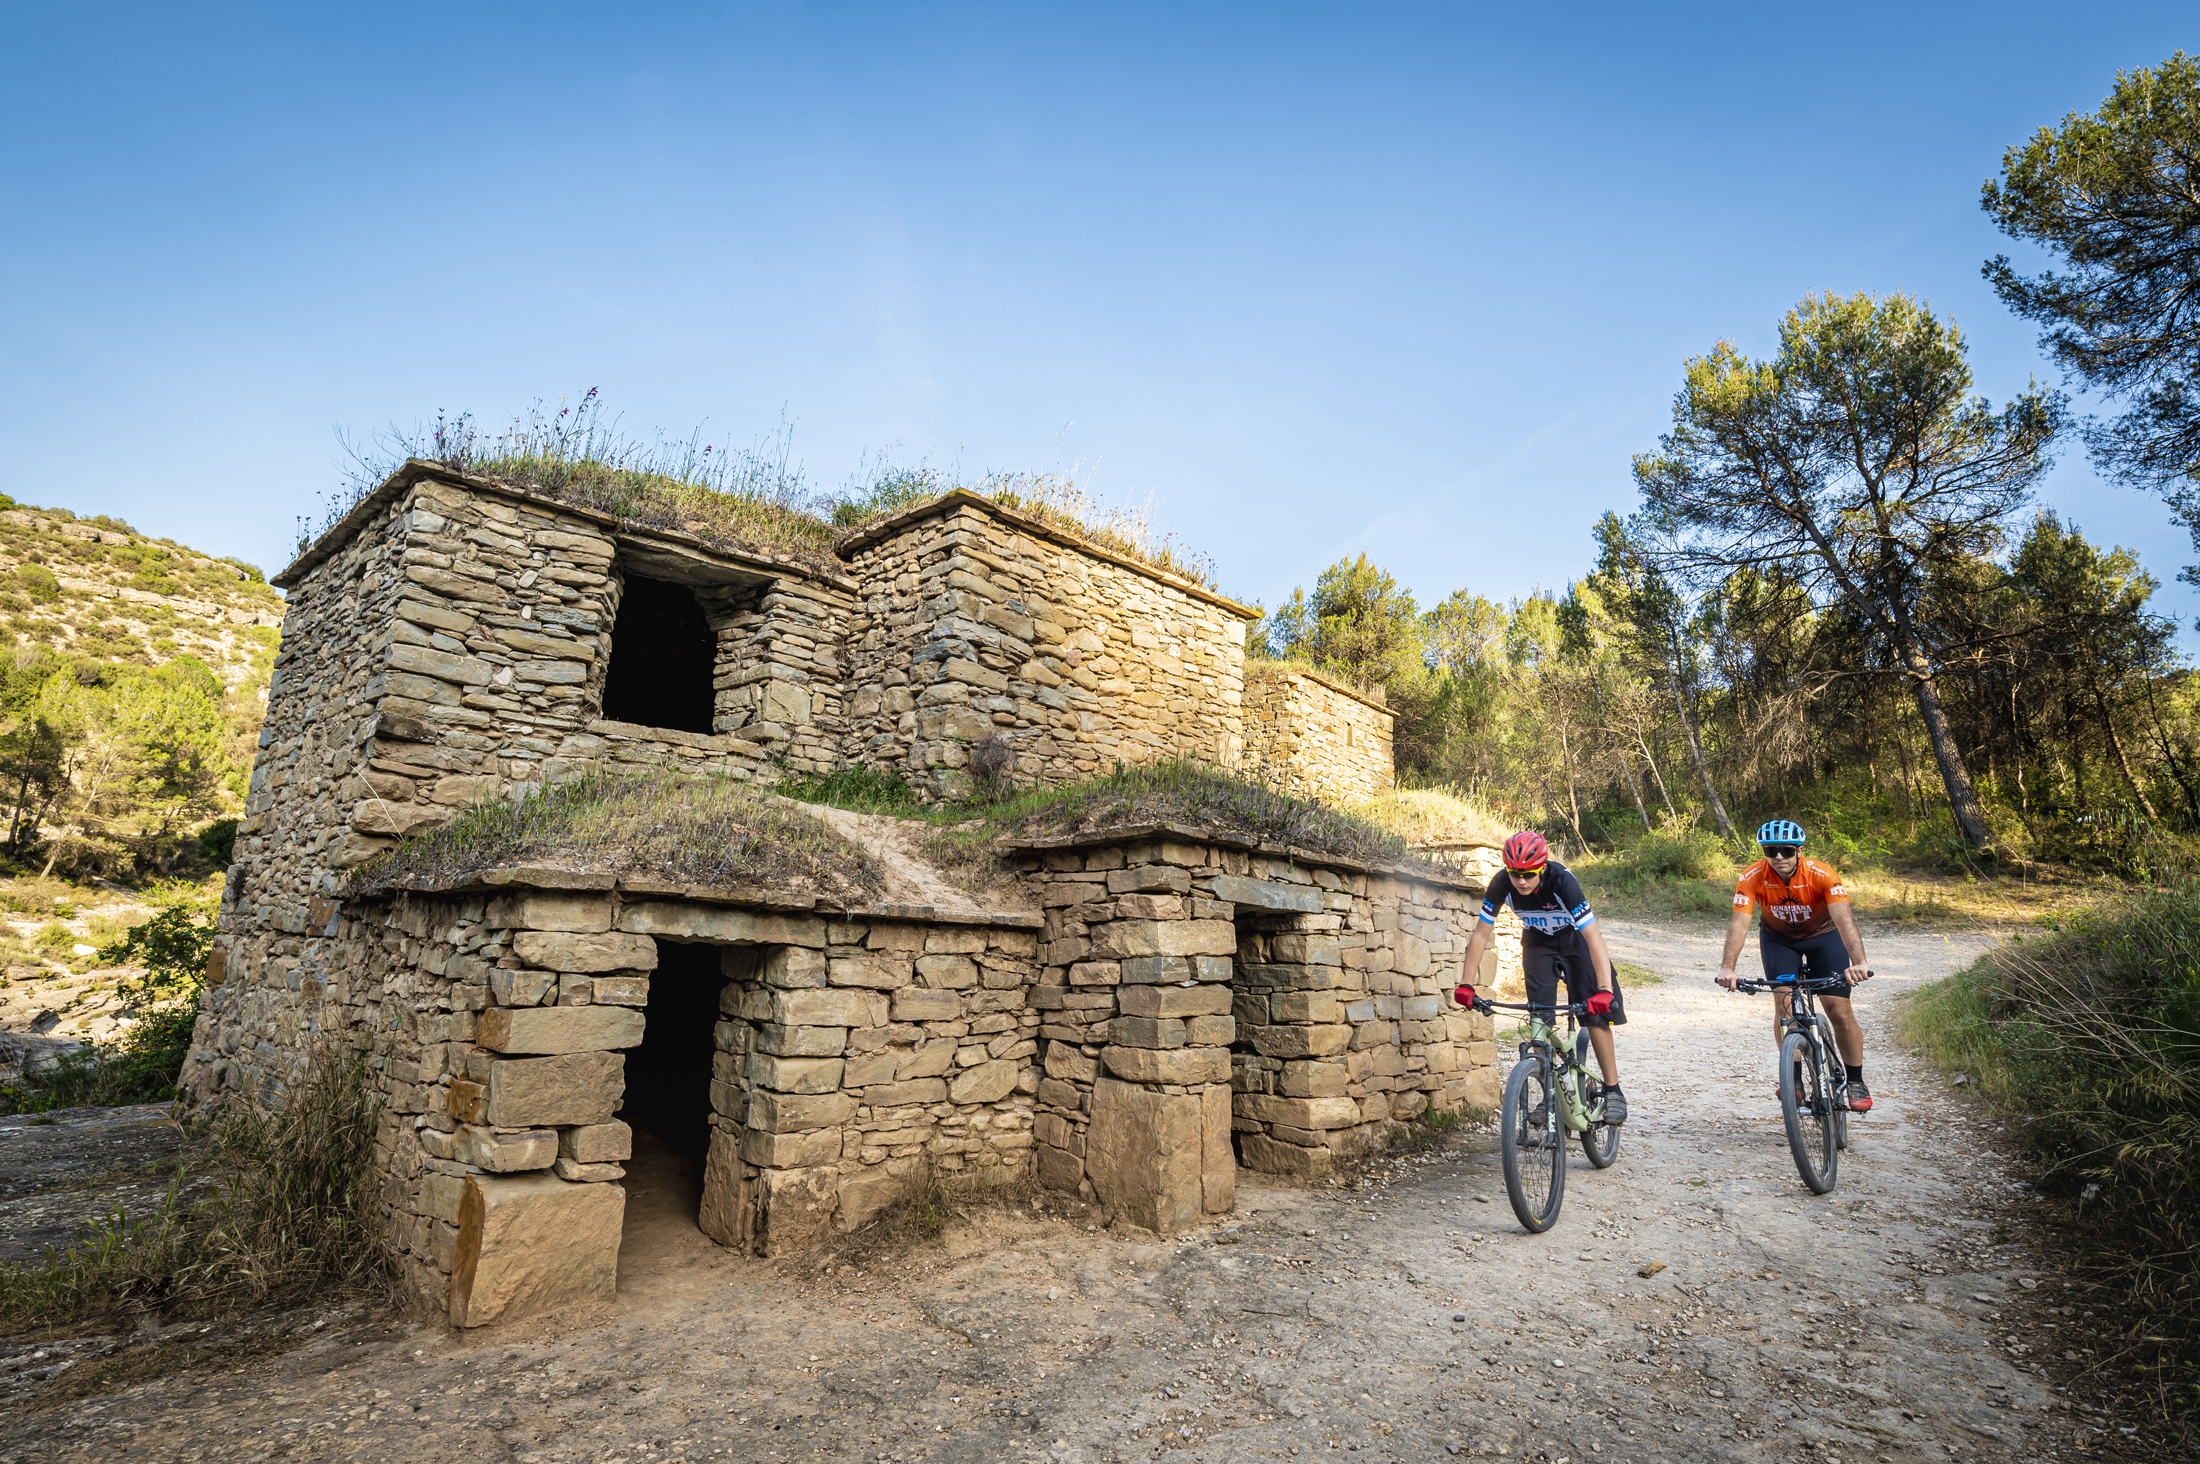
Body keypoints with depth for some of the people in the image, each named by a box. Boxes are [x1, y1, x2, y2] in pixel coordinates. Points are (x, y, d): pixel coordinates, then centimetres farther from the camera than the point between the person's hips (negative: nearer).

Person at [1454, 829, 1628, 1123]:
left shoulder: (1562, 880, -37)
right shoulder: (1501, 883, -28)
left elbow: (1593, 936, -41)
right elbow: (1480, 934, -21)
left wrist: (1605, 988, -51)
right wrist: (1466, 984, -24)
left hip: (1575, 936, -2)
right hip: (1538, 940, 2)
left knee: (1595, 1012, -11)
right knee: (1540, 1016, -8)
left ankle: (1613, 1091, 1)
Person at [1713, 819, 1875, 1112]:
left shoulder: (1823, 875, -31)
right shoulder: (1752, 878, -28)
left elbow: (1844, 918, -42)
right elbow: (1739, 922, -35)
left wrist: (1858, 963, -58)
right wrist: (1727, 967, -48)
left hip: (1823, 936, -1)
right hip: (1778, 939, 1)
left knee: (1839, 1010, -7)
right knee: (1784, 1003, -14)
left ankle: (1856, 1082, 12)